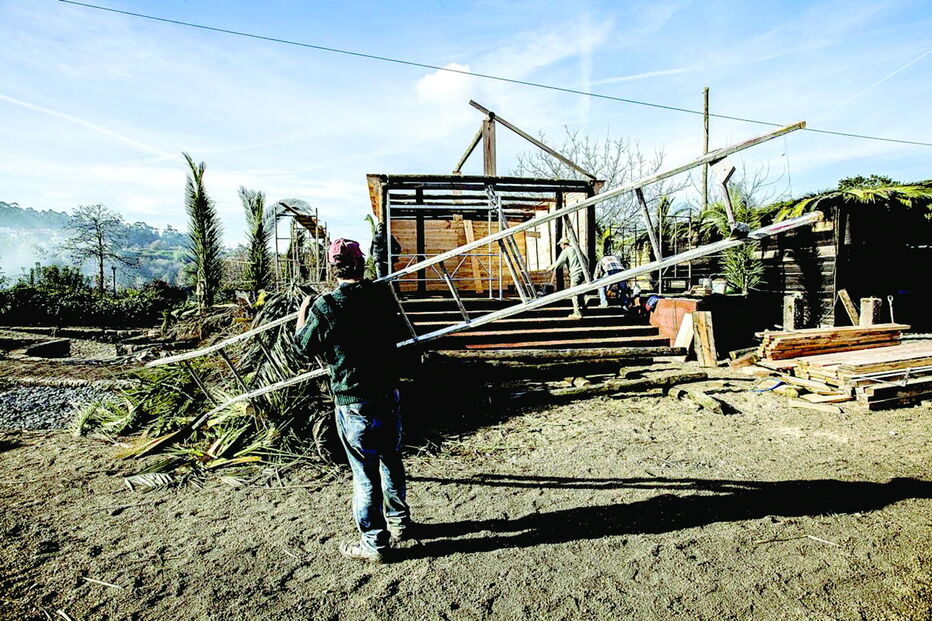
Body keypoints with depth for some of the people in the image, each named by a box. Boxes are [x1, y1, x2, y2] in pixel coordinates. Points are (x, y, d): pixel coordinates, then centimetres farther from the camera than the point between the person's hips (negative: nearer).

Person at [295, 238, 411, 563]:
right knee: (391, 460, 21)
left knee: (365, 471, 7)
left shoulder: (325, 307, -16)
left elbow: (304, 346, 3)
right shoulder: (383, 295, -3)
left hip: (353, 403, -5)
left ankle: (374, 543, 22)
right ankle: (399, 521, 39)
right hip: (389, 395, 5)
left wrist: (303, 311, 18)